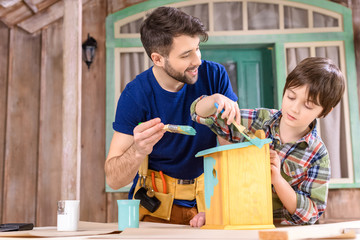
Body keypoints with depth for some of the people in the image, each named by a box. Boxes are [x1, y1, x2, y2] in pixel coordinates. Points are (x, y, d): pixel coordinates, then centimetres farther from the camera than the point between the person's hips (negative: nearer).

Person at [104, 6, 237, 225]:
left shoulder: (214, 76, -8)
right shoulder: (135, 95, -13)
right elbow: (113, 180, -13)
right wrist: (139, 150, -35)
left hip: (206, 198, 1)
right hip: (156, 206, -1)